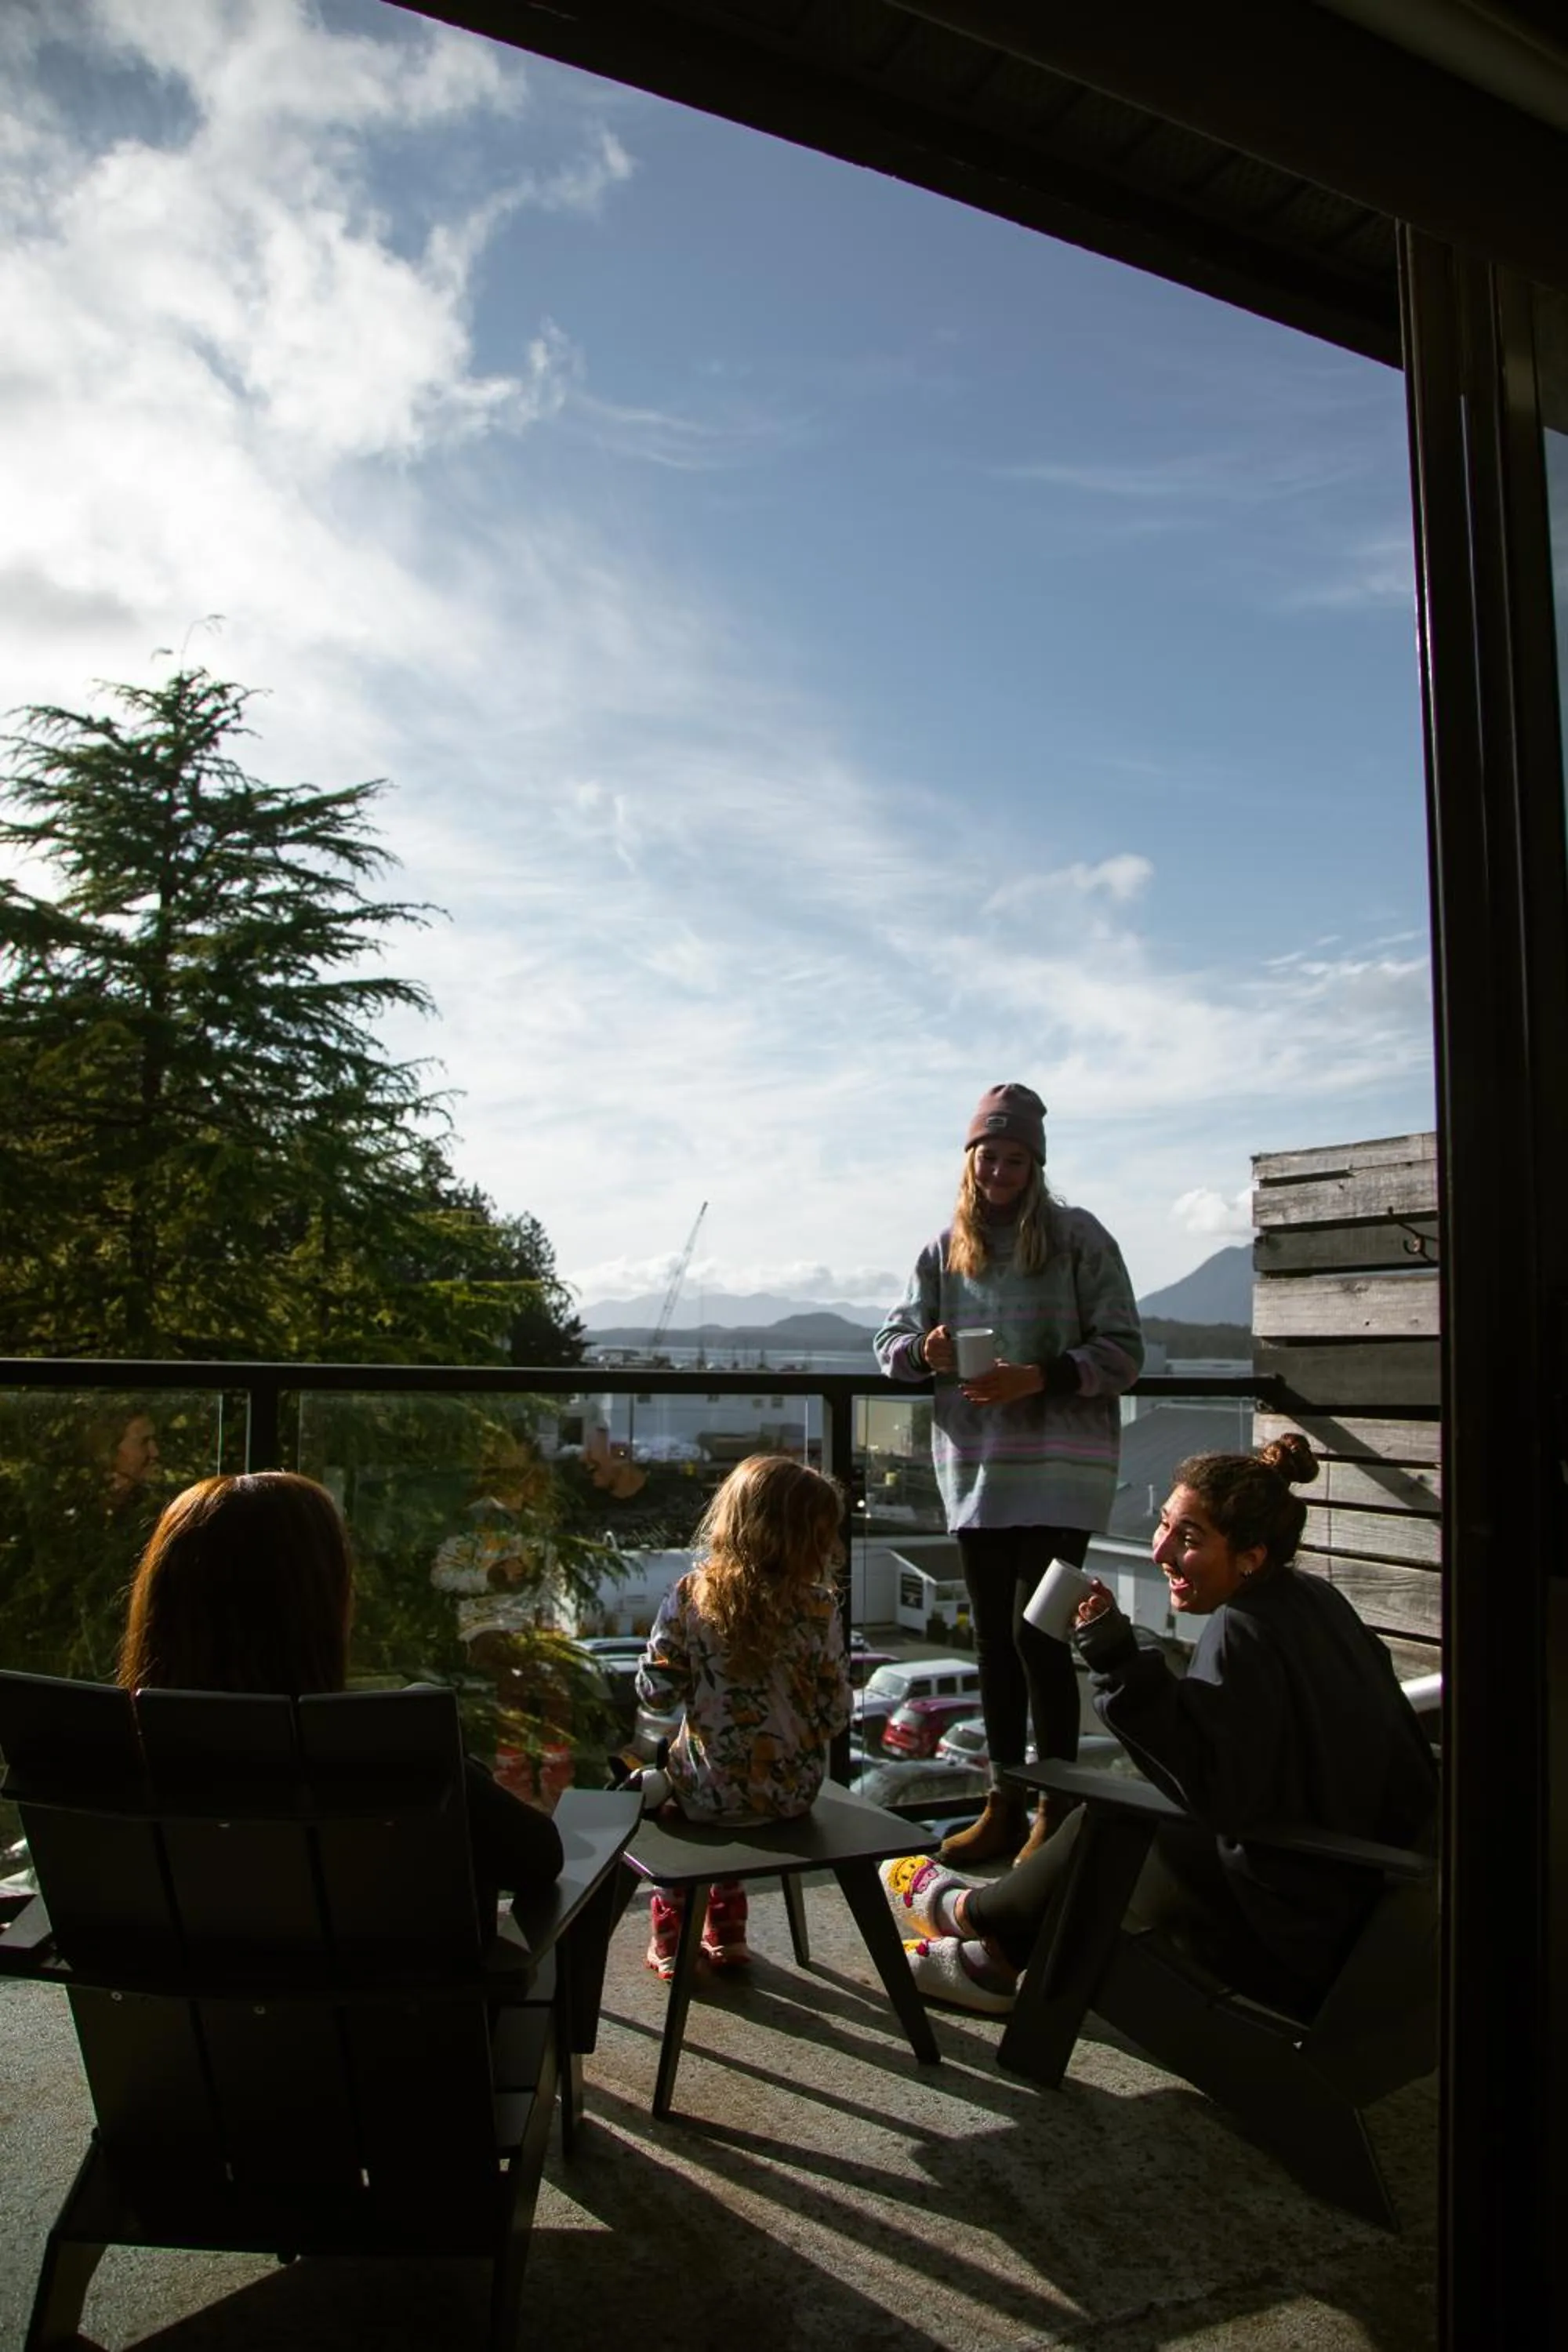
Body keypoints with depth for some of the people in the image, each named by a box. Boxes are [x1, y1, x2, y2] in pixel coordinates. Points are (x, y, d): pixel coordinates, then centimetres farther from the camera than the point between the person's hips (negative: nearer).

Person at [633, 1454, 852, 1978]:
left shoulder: (690, 1597, -16)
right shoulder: (818, 1607, -16)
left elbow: (657, 1691, -11)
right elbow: (836, 1712, -10)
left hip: (707, 1793, -1)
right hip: (792, 1793, 2)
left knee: (648, 1785, 31)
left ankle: (670, 1934, 33)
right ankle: (725, 1932, 40)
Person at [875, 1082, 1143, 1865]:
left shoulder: (1077, 1237, -5)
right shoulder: (946, 1247, 7)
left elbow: (1123, 1352, -6)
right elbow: (890, 1341, 10)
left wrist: (1038, 1378, -20)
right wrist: (925, 1352, -13)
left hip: (1058, 1468, -4)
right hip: (975, 1469, 5)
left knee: (1039, 1634, -6)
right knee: (993, 1638, 13)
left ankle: (1056, 1813, 12)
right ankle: (1004, 1805, 27)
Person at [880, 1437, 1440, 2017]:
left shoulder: (1242, 1633, -25)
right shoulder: (1315, 1598, 1)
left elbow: (1212, 1791, -32)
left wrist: (1117, 1657, -35)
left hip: (1291, 1941, -8)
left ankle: (968, 1912, 39)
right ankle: (994, 1957, 33)